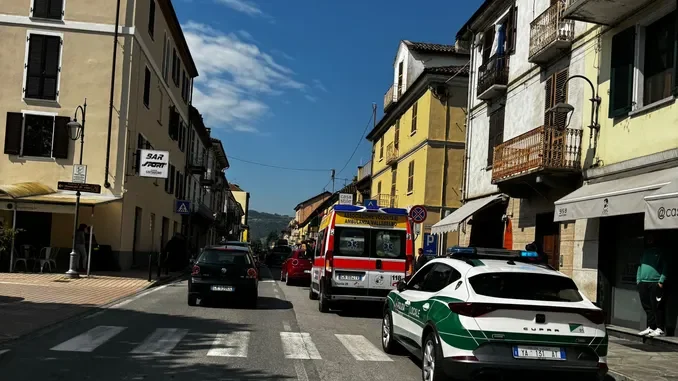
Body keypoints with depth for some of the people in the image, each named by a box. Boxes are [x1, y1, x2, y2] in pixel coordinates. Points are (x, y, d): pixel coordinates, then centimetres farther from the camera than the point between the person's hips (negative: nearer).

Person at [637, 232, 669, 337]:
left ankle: (660, 329, -3)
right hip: (643, 283, 6)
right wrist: (638, 279, 13)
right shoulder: (644, 252, 18)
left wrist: (661, 281, -13)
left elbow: (665, 267, -4)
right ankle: (650, 327, 16)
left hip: (656, 283, -6)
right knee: (647, 307, 8)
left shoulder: (660, 252, 2)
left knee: (657, 307, -7)